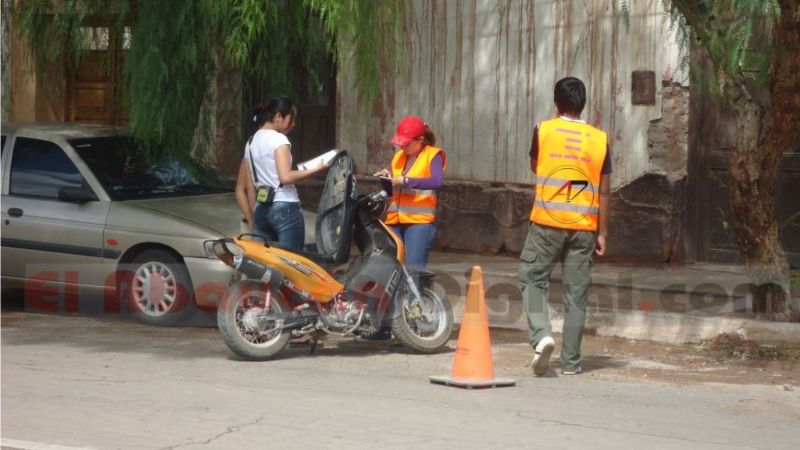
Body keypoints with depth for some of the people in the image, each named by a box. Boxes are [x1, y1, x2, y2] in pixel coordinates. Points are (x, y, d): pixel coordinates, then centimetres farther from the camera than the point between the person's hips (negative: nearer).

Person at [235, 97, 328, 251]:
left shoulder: (251, 142, 17)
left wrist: (251, 221, 19)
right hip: (285, 208, -7)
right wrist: (317, 169, -11)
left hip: (261, 210, 7)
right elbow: (286, 177, -20)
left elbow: (240, 190, 16)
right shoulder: (278, 139, -6)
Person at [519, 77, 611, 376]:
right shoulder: (599, 140, 2)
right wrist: (602, 233, 9)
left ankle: (541, 335, -15)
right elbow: (603, 192, 4)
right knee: (576, 293, 6)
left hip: (547, 222, -2)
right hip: (584, 227, 2)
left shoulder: (543, 131, -2)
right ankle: (570, 361, 8)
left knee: (533, 280, 8)